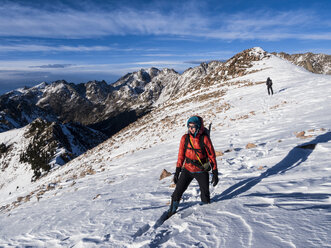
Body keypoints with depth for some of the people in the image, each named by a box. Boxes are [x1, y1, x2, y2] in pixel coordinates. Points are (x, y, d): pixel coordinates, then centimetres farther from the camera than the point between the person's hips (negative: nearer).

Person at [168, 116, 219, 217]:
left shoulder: (204, 138, -12)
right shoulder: (185, 138, -3)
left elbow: (212, 156, -5)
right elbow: (181, 155, 5)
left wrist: (215, 173, -6)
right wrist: (177, 172, 4)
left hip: (201, 171, -2)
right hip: (187, 169, 2)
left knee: (205, 196, 3)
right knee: (178, 192, -3)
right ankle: (171, 212, 14)